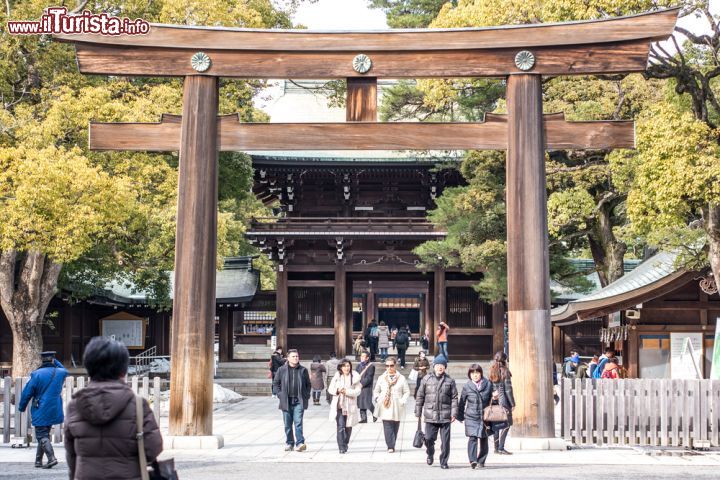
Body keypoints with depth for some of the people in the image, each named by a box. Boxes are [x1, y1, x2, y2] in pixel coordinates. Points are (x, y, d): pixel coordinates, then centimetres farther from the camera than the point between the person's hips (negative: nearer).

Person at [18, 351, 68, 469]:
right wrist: (54, 361, 18)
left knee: (42, 436, -1)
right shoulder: (60, 373, 0)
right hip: (54, 411, 5)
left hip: (41, 412, -5)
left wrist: (22, 407, 8)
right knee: (44, 435, 17)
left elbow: (27, 393, -6)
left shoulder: (36, 375, -12)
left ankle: (51, 458, -18)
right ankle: (38, 461, 20)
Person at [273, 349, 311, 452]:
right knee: (287, 424, 7)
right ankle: (289, 443, 18)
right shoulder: (281, 370, 3)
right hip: (286, 401, 1)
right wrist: (280, 394, 1)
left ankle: (300, 443, -13)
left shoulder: (303, 370, 6)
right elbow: (276, 383, 12)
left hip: (299, 401, -1)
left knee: (298, 422, -11)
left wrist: (306, 395, 4)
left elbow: (308, 384, 15)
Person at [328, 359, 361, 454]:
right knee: (340, 427, -11)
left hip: (350, 406, 1)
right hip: (339, 406, -1)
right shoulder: (337, 376, 6)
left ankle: (345, 445, 30)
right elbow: (330, 389, 7)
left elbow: (358, 391, -4)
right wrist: (337, 390, -13)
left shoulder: (355, 377, 1)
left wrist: (347, 391, -17)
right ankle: (341, 448, -11)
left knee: (348, 427, 11)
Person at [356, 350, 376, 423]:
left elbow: (369, 377, -13)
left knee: (368, 403, -8)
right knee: (361, 403, 7)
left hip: (367, 387, -7)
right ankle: (363, 418, 13)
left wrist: (362, 384, -17)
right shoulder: (359, 365, 15)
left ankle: (374, 415, 12)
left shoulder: (371, 366, -7)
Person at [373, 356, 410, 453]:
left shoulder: (401, 378, 5)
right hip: (385, 407, 0)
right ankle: (390, 446, -14)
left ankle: (392, 446, 14)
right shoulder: (381, 378, 9)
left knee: (395, 427, 4)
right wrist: (378, 399, -1)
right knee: (387, 427, -11)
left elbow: (407, 391, 7)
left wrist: (402, 401, -7)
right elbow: (376, 391, 17)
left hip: (397, 407, 0)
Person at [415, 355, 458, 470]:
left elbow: (454, 398, 3)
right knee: (429, 438, 1)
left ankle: (444, 462, 15)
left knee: (445, 441, 1)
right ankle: (430, 455, 30)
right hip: (430, 416, 0)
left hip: (445, 416, 0)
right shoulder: (426, 379, 5)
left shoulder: (450, 380, 3)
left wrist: (454, 413, -3)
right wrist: (418, 412, 6)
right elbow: (420, 396, 8)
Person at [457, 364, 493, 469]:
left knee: (483, 439, 9)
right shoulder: (466, 386, 0)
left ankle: (481, 460, 23)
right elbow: (462, 402, 8)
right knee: (472, 438, -16)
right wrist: (460, 416, 10)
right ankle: (473, 460, -21)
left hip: (485, 416, 2)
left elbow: (491, 399, 12)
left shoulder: (488, 384, 2)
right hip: (471, 417, -2)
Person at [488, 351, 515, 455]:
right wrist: (512, 403, -6)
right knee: (506, 424, -2)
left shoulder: (492, 372, 10)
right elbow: (508, 389, -9)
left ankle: (496, 447, 13)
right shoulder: (505, 371, -7)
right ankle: (501, 448, -8)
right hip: (504, 401, -6)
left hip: (494, 401, 6)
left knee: (496, 424, 10)